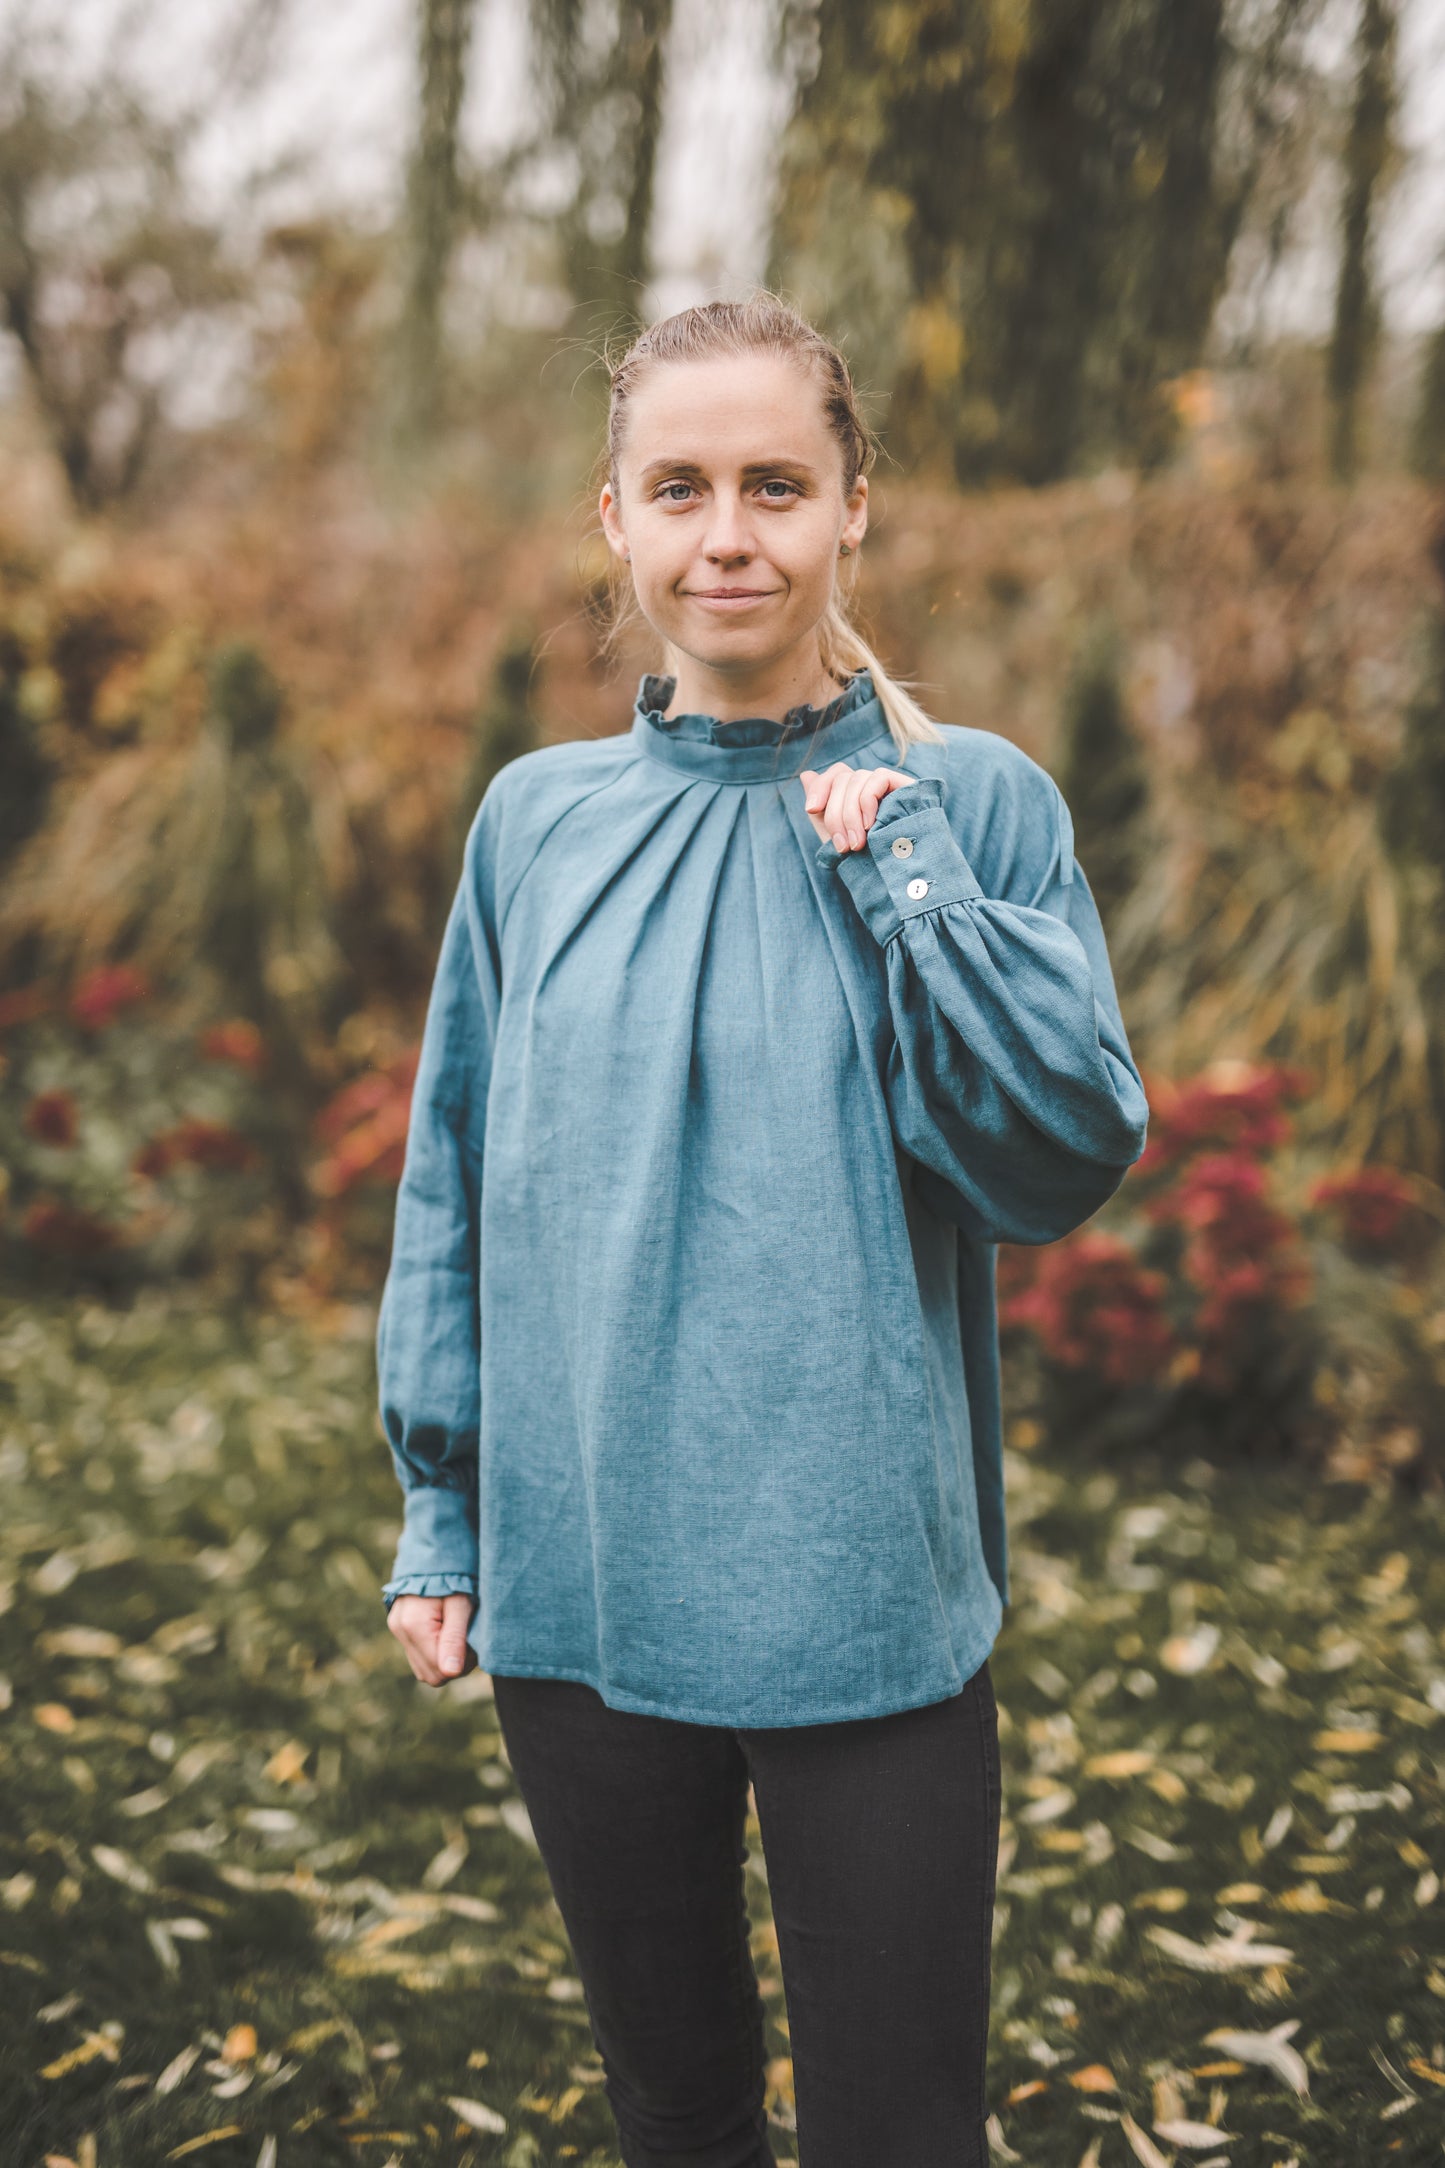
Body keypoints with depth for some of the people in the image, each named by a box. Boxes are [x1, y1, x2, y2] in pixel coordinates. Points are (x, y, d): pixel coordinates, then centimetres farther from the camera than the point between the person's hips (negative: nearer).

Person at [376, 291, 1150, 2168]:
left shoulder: (976, 801, -4)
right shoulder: (538, 819, 3)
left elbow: (1070, 1162, -11)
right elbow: (455, 1179, 8)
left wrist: (899, 870, -16)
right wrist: (439, 1512, 7)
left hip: (868, 1606, -2)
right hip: (578, 1591, 3)